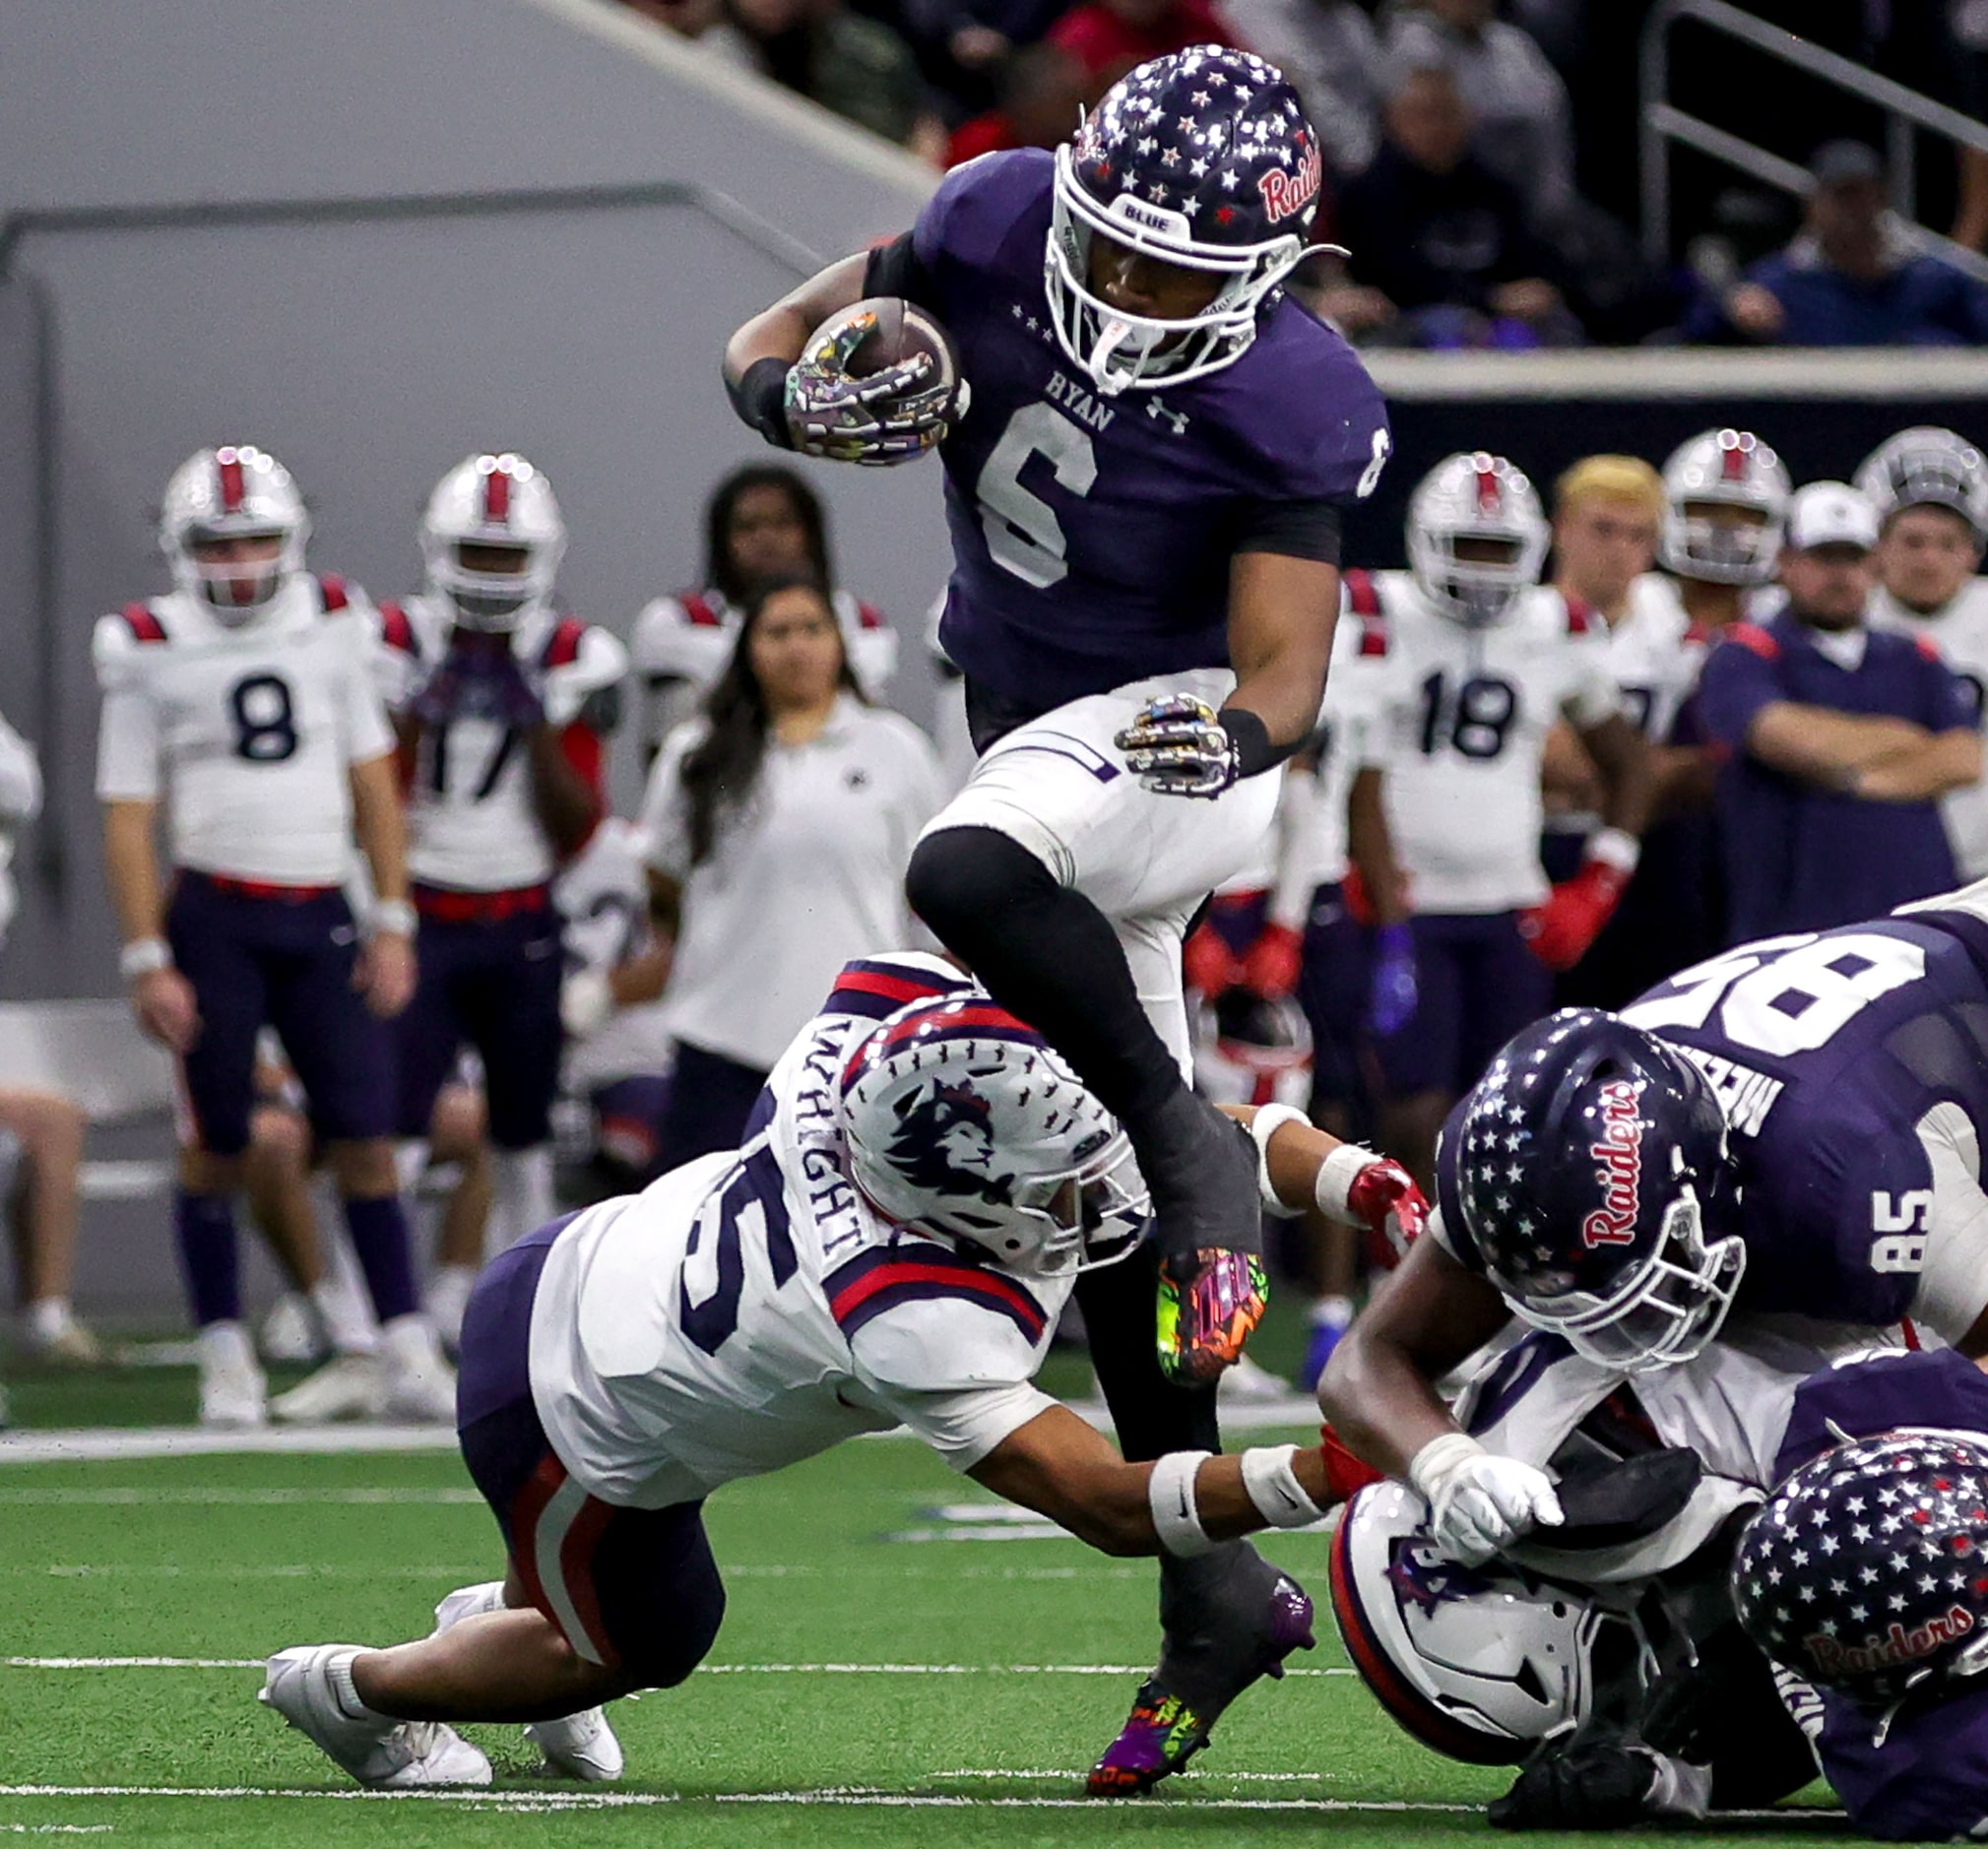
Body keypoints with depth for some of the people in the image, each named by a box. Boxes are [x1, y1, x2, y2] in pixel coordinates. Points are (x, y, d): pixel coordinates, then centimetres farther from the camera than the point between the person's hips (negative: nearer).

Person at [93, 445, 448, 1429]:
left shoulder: (331, 624, 8)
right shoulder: (150, 649, -1)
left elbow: (373, 782, 13)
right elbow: (129, 818, -1)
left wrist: (393, 923, 7)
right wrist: (148, 960, -7)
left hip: (319, 916, 2)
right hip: (215, 917, -2)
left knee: (364, 1136, -3)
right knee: (215, 1144, 1)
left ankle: (408, 1349, -1)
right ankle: (226, 1360, 9)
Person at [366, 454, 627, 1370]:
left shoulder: (572, 663, 2)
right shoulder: (400, 647, -1)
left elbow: (578, 830, 1)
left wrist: (539, 727, -11)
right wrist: (415, 717, -14)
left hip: (524, 926, 2)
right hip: (421, 919, -2)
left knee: (524, 1138, 6)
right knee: (391, 1130, -12)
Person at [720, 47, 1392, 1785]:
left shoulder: (1291, 413, -22)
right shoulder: (997, 225, -11)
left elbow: (1285, 671, -22)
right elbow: (767, 347, -1)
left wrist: (1238, 734, -44)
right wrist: (811, 402, -24)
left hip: (1179, 746, -6)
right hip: (1037, 741, 6)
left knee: (963, 877, -39)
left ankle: (1190, 1149, -17)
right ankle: (1209, 1595, 20)